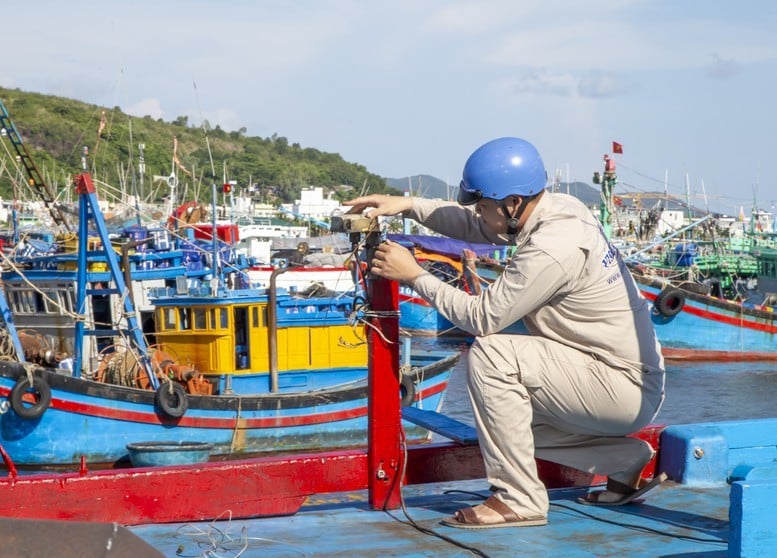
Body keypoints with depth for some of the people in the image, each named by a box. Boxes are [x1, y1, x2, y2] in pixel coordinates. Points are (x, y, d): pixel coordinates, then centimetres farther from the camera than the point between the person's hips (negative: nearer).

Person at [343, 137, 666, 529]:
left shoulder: (552, 248, -26)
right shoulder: (560, 207, 2)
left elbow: (482, 317, -21)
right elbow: (474, 225, 16)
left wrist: (414, 276, -12)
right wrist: (408, 205, 6)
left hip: (627, 391, -10)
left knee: (490, 354, -21)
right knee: (506, 414, 19)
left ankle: (518, 500, -14)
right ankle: (625, 460, 19)